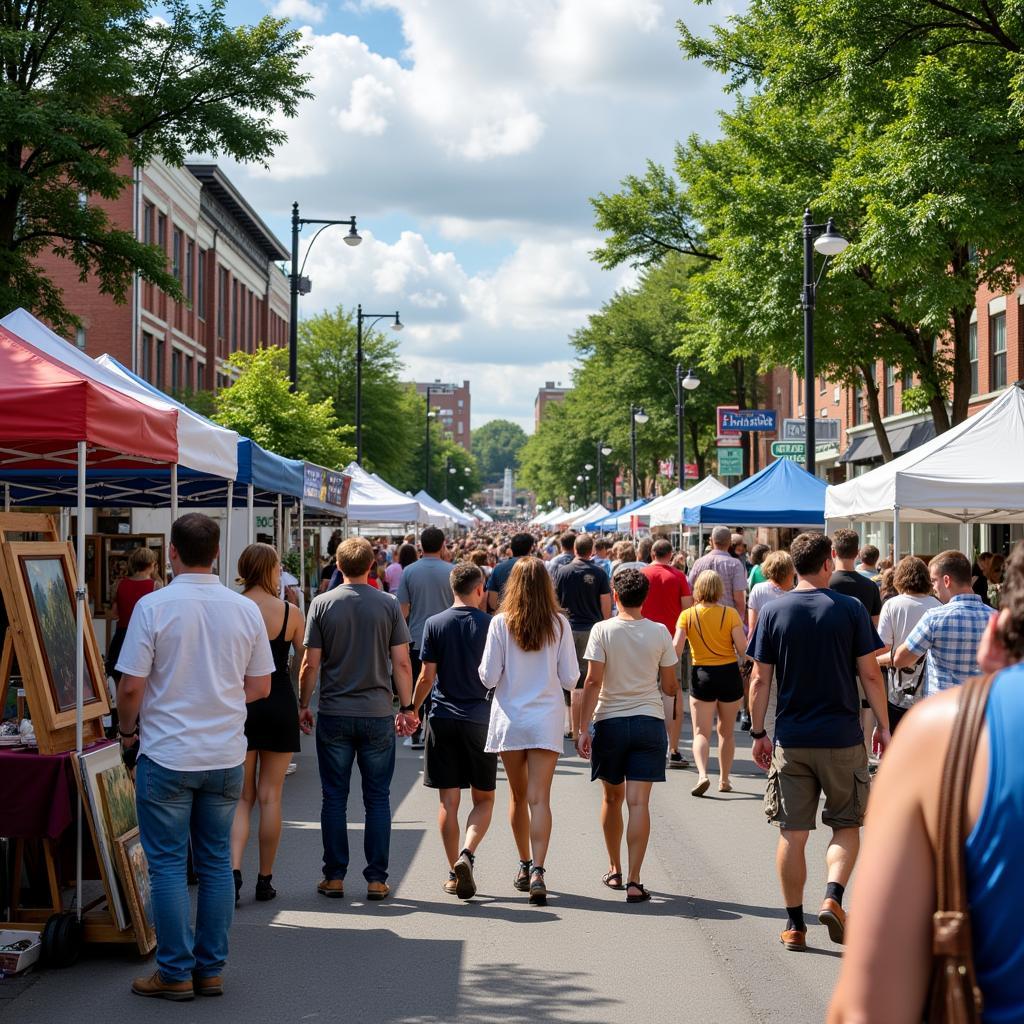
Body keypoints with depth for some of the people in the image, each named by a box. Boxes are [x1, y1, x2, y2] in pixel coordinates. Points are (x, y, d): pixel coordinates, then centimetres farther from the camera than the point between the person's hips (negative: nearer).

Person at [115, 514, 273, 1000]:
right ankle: (211, 969, 18)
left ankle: (175, 973, 9)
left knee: (168, 865, 5)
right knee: (216, 863, 12)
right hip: (226, 755, 4)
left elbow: (131, 687, -11)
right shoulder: (246, 609, 0)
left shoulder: (154, 606, -12)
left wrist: (128, 730, 7)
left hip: (167, 755, -4)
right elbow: (260, 686, 7)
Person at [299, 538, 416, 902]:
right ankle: (376, 879, 7)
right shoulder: (389, 605, -2)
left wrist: (303, 704, 9)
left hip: (333, 714, 0)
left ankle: (334, 876, 11)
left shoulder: (322, 604, -3)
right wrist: (406, 708, 6)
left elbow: (311, 663, -3)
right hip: (377, 715, 0)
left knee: (334, 798, 8)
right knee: (377, 799, 7)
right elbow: (402, 663, -3)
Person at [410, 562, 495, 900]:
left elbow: (426, 677, -3)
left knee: (449, 802, 6)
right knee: (484, 799, 10)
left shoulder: (435, 624, -1)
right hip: (480, 718, -1)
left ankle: (454, 873, 8)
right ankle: (467, 854, -12)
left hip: (443, 718, 1)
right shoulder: (491, 625, -2)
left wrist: (412, 710, 10)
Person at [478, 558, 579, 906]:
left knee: (518, 795, 16)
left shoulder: (501, 623, -6)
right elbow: (570, 678, 0)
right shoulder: (559, 624, -3)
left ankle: (524, 865, 27)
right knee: (540, 799, -5)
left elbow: (489, 677, -6)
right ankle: (537, 869, -19)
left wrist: (497, 669, 15)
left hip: (509, 719, 0)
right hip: (546, 720, 0)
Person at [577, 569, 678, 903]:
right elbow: (670, 687, 4)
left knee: (613, 797, 17)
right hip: (649, 721, 0)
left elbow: (593, 681, -11)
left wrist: (583, 728, -8)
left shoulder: (602, 630, -6)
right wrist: (673, 690, 28)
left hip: (610, 721, 0)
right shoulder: (659, 632, -1)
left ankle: (615, 870, 29)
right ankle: (633, 882, -10)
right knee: (639, 802, -3)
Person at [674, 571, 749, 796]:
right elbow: (743, 650, -10)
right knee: (727, 731, 16)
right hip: (729, 674, 1)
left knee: (701, 732, 2)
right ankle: (724, 780, 23)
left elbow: (676, 648, -10)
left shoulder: (687, 615, -4)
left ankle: (702, 774, -21)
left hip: (701, 676, -1)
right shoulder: (730, 614, -6)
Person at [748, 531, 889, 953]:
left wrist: (758, 733, 8)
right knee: (847, 825, 14)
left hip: (790, 740, 1)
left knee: (792, 833, 8)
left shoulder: (773, 613, 0)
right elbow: (871, 675, -4)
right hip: (842, 737, -1)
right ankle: (833, 897, -7)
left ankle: (795, 924, 11)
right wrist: (883, 726, 6)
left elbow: (760, 680, 0)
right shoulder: (850, 609, -5)